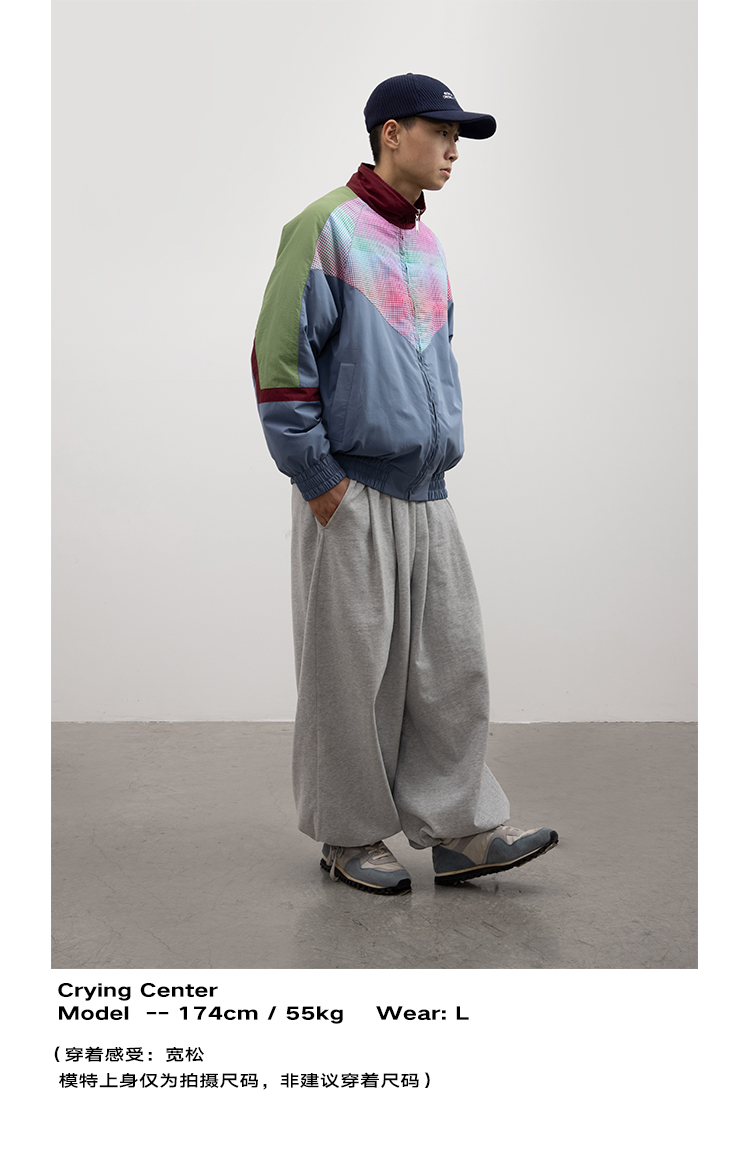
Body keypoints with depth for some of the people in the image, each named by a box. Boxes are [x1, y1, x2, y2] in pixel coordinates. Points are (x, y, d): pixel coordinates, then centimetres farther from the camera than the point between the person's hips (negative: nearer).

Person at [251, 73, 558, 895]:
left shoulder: (427, 246, 17)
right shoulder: (328, 228, -7)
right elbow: (278, 357, -12)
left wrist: (444, 452, 16)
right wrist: (319, 479, -13)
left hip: (427, 495, 8)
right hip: (352, 499, -7)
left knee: (452, 663, 7)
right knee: (351, 673, 2)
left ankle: (458, 830, 16)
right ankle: (350, 836, 17)